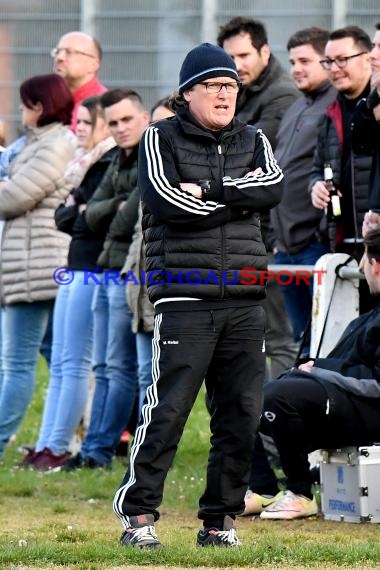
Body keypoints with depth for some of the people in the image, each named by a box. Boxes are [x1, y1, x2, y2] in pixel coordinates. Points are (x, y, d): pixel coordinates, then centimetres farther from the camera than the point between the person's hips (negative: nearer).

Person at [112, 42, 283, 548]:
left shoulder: (253, 141, 16)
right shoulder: (162, 139, 4)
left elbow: (273, 186, -4)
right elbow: (169, 203, -13)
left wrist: (209, 191, -12)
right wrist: (239, 200, -5)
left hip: (244, 302, 5)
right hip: (185, 301, -5)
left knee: (241, 415, 4)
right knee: (167, 411, -10)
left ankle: (219, 521, 12)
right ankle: (138, 516, -4)